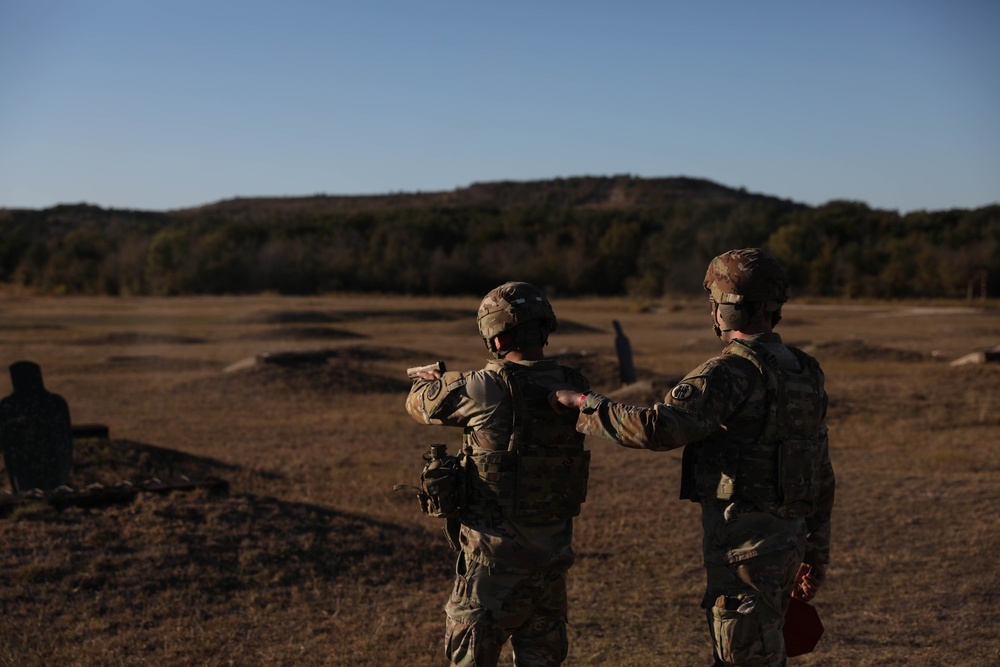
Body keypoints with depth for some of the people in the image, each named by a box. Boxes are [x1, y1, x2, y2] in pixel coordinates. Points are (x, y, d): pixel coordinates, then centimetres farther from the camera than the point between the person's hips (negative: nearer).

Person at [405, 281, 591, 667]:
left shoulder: (484, 391, -18)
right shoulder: (573, 390, -3)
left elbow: (421, 404, 0)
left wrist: (427, 381, 25)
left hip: (495, 561, -5)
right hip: (553, 560, 5)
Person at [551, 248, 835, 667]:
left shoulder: (732, 372, -17)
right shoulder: (804, 373, 11)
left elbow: (659, 428, -30)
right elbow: (822, 475, 15)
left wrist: (585, 404, -17)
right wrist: (816, 550, 22)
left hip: (744, 541, -9)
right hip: (786, 538, 9)